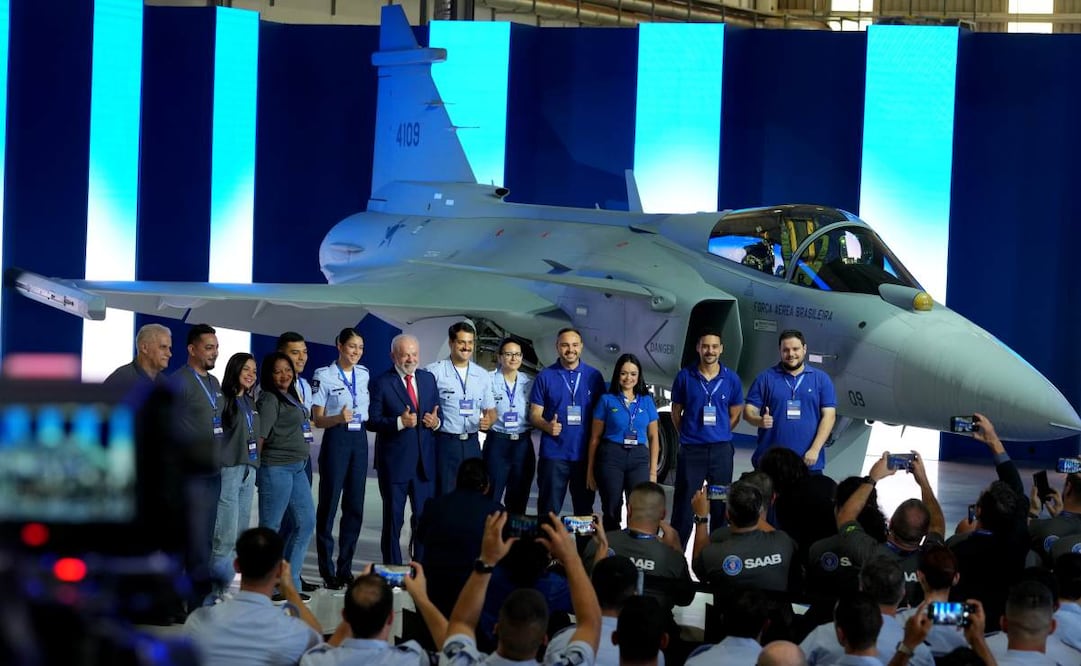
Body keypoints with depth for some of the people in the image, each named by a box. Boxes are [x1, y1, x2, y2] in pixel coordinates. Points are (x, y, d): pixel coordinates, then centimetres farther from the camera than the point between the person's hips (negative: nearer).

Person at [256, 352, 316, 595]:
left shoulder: (291, 397, 15)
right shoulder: (270, 400, -11)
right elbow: (260, 436, -14)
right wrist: (255, 467, -10)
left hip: (296, 468, 9)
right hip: (276, 469, -9)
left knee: (306, 523, 9)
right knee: (270, 528, -2)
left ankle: (290, 582, 15)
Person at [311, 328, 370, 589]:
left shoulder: (364, 375, 10)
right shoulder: (324, 376, -5)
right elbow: (318, 420, -7)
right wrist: (339, 418, -22)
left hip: (359, 440, 5)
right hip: (336, 440, -5)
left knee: (355, 506, 7)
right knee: (329, 504, -1)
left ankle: (345, 569, 16)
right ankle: (327, 571, 4)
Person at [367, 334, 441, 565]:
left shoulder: (428, 379, 10)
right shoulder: (381, 383, -5)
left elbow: (437, 413, 17)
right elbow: (372, 421, -10)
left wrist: (436, 422, -5)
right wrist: (399, 422, -23)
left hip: (424, 462, 4)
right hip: (394, 463, -4)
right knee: (393, 519, 4)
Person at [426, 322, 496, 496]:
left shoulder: (482, 376, 10)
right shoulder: (434, 372, -5)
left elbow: (490, 410, 16)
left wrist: (488, 420, -6)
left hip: (471, 444, 5)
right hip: (444, 442, -5)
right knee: (444, 496, -3)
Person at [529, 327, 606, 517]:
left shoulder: (594, 377, 7)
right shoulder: (545, 377, 3)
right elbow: (534, 415, 3)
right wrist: (547, 426, -19)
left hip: (585, 454, 2)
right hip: (553, 454, -2)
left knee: (585, 511, 9)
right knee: (549, 511, -1)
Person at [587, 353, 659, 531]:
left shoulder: (647, 401, 12)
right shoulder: (607, 400, 6)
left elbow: (653, 437, 13)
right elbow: (595, 437, 7)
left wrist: (653, 470, 6)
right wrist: (590, 470, 4)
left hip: (639, 458, 1)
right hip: (611, 456, -1)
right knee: (612, 511, -1)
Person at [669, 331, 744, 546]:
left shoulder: (731, 379, 2)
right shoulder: (685, 377, 0)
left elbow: (734, 416, 11)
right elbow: (676, 413, 8)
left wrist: (717, 435, 9)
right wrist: (689, 436, 8)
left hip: (721, 450, 1)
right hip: (691, 450, -1)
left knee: (721, 507, 7)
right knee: (684, 506, 1)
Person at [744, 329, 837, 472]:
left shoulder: (821, 379, 8)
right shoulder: (766, 379, 7)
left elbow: (829, 415, 3)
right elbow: (748, 411, 5)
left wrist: (815, 450, -8)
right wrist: (760, 420, -19)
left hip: (808, 463, 0)